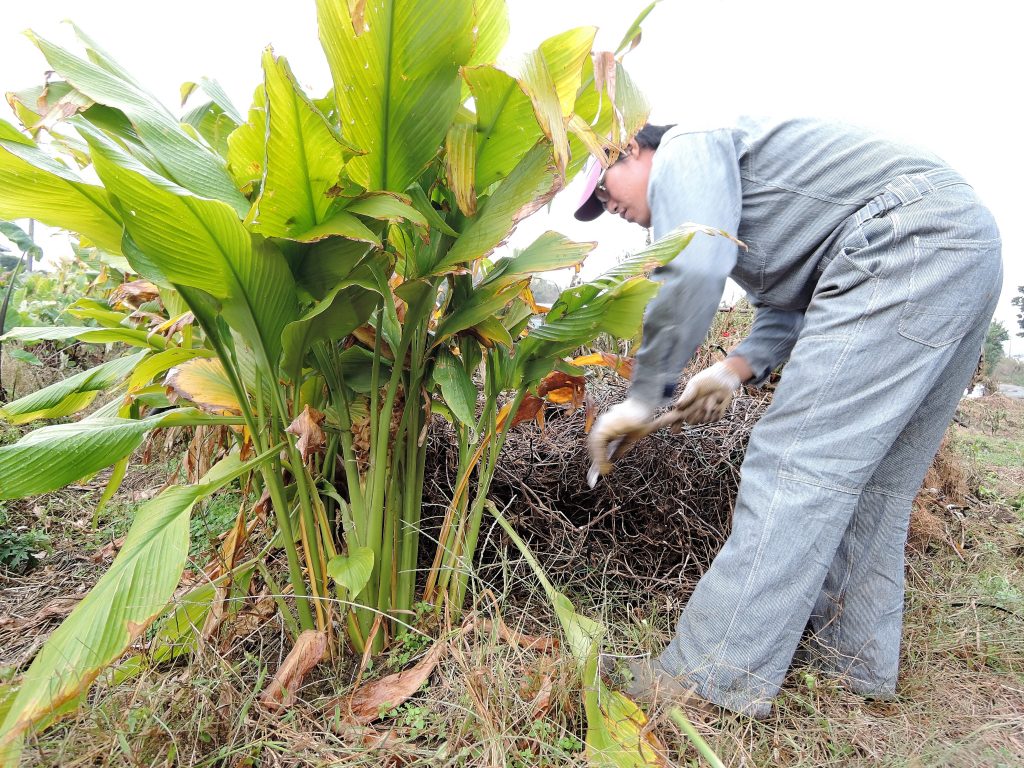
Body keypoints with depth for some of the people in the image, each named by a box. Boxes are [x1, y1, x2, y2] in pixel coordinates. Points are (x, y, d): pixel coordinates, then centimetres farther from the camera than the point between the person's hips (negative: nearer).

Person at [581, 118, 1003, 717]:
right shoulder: (731, 188, 29)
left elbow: (692, 274, -20)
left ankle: (717, 678, -11)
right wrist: (736, 370, 11)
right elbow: (793, 298, 26)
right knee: (872, 479, 12)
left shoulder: (683, 152, 0)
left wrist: (643, 398, -13)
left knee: (799, 461, -15)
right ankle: (855, 658, 21)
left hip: (910, 237, -11)